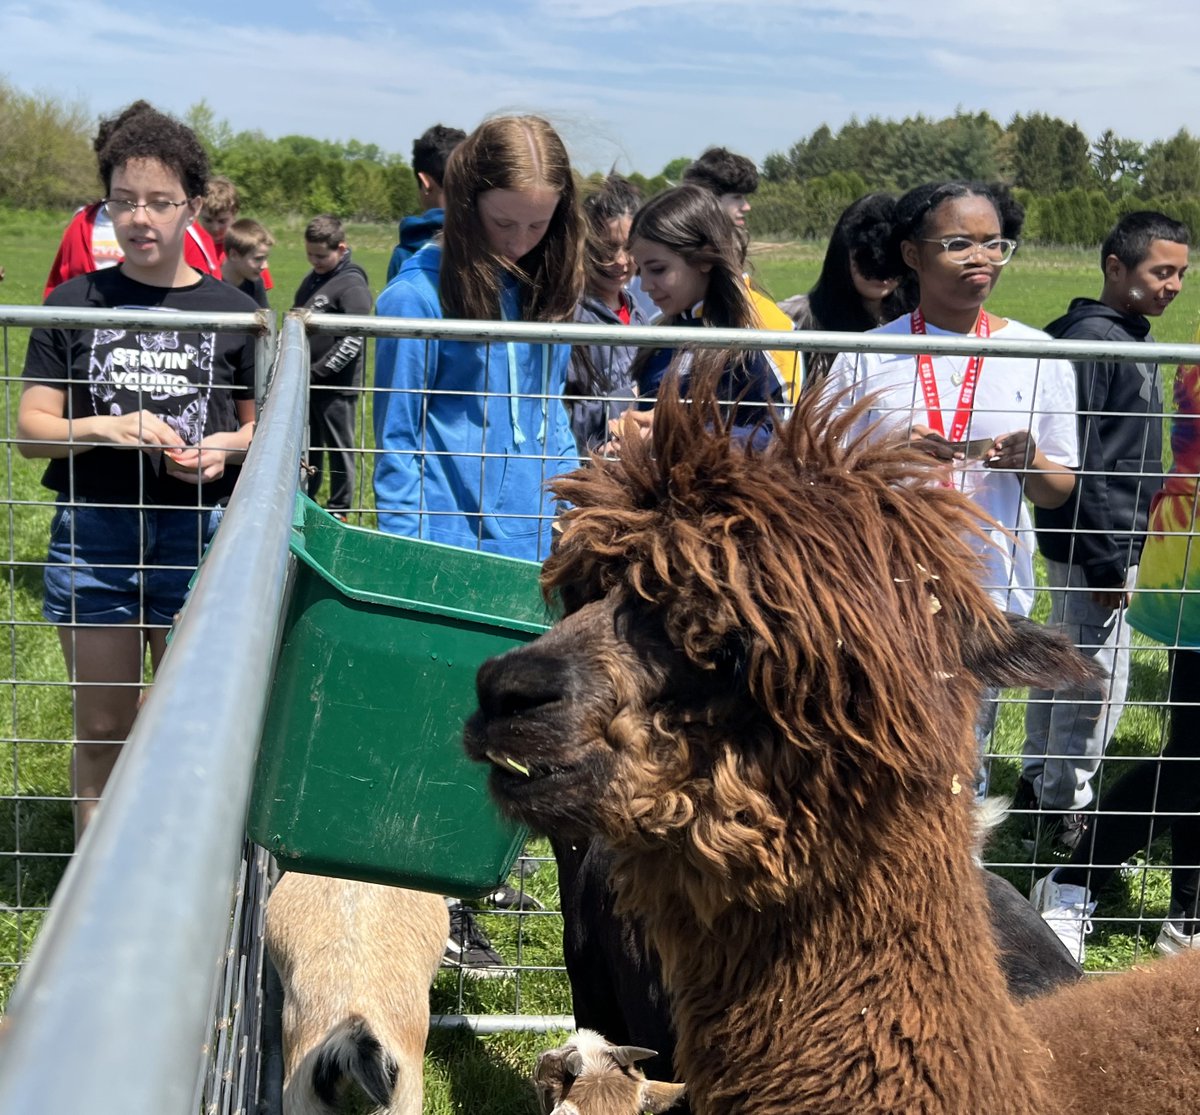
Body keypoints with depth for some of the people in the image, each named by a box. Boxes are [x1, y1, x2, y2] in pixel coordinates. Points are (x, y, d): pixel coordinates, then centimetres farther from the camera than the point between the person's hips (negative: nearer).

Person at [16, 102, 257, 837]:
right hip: (93, 534, 1)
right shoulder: (76, 303, 4)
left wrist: (226, 447, -11)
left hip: (200, 534, -1)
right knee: (103, 728, 9)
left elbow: (267, 425, 11)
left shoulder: (233, 312, 3)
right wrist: (105, 427, -16)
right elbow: (31, 430, 3)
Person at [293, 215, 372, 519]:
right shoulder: (313, 278, 13)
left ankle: (339, 512, 15)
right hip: (305, 384, 8)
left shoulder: (352, 284, -14)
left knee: (339, 449, 4)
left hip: (335, 385, -8)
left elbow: (353, 341, -20)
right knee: (307, 447, 18)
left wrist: (316, 372, -19)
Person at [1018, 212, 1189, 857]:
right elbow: (1076, 462, -23)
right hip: (1097, 545, -10)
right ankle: (1064, 816, 9)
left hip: (1102, 543, 10)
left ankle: (1038, 787, 31)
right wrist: (1104, 563, -21)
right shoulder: (1090, 339, -19)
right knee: (1099, 684, -2)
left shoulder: (1125, 337, 12)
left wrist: (1113, 552, 16)